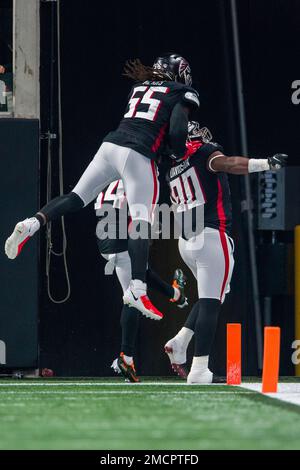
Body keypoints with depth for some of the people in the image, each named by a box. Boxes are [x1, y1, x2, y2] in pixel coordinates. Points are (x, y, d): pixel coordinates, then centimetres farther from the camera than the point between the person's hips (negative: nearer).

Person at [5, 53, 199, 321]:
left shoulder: (141, 87, 26)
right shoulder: (181, 94, 7)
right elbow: (177, 131, -5)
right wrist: (181, 154, 12)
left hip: (110, 146, 6)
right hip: (138, 155, -6)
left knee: (76, 198, 10)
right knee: (142, 223, -10)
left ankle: (33, 223, -15)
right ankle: (137, 289, -22)